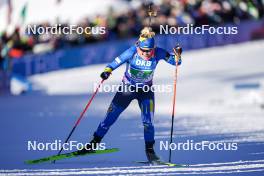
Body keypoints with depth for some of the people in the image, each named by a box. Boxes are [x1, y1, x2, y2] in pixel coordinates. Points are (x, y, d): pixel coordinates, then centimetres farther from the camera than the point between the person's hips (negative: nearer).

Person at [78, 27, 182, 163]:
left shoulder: (158, 53, -19)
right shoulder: (132, 52, -24)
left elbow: (176, 62, -15)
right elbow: (116, 62, -25)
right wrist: (107, 71, -44)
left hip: (146, 90, 1)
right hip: (127, 88, 0)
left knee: (148, 121, -12)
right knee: (110, 117, 2)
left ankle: (150, 150, 4)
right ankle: (94, 143, 16)